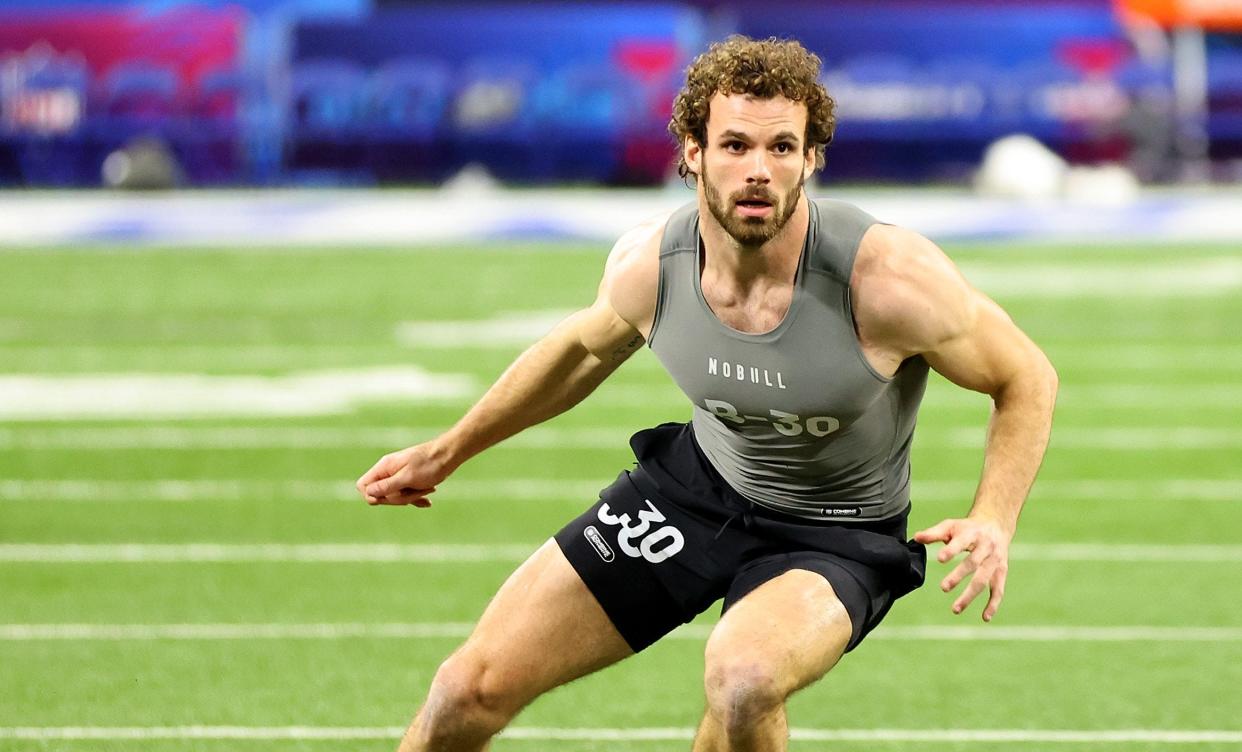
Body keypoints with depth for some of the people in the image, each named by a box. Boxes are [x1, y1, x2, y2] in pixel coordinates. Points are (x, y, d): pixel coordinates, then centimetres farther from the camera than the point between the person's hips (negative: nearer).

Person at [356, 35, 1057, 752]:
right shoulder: (648, 262, -16)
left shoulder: (885, 276, -29)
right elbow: (585, 347, 9)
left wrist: (993, 522, -30)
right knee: (471, 690, -2)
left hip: (836, 537, -4)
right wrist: (450, 449, 18)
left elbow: (1028, 379, -14)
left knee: (743, 680, -38)